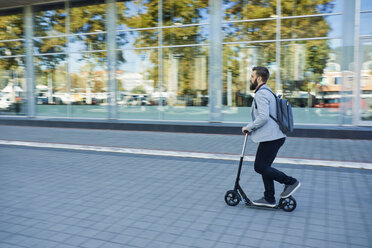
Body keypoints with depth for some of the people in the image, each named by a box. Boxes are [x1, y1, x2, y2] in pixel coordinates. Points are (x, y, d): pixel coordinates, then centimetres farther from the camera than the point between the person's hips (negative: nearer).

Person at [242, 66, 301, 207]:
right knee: (264, 167, 13)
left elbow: (263, 117, -25)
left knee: (260, 167, -4)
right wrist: (252, 128, 19)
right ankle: (269, 199, 19)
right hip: (274, 136, 11)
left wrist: (248, 127, -12)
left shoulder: (261, 94, -14)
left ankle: (291, 182, 4)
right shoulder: (268, 92, 19)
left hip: (270, 137, -11)